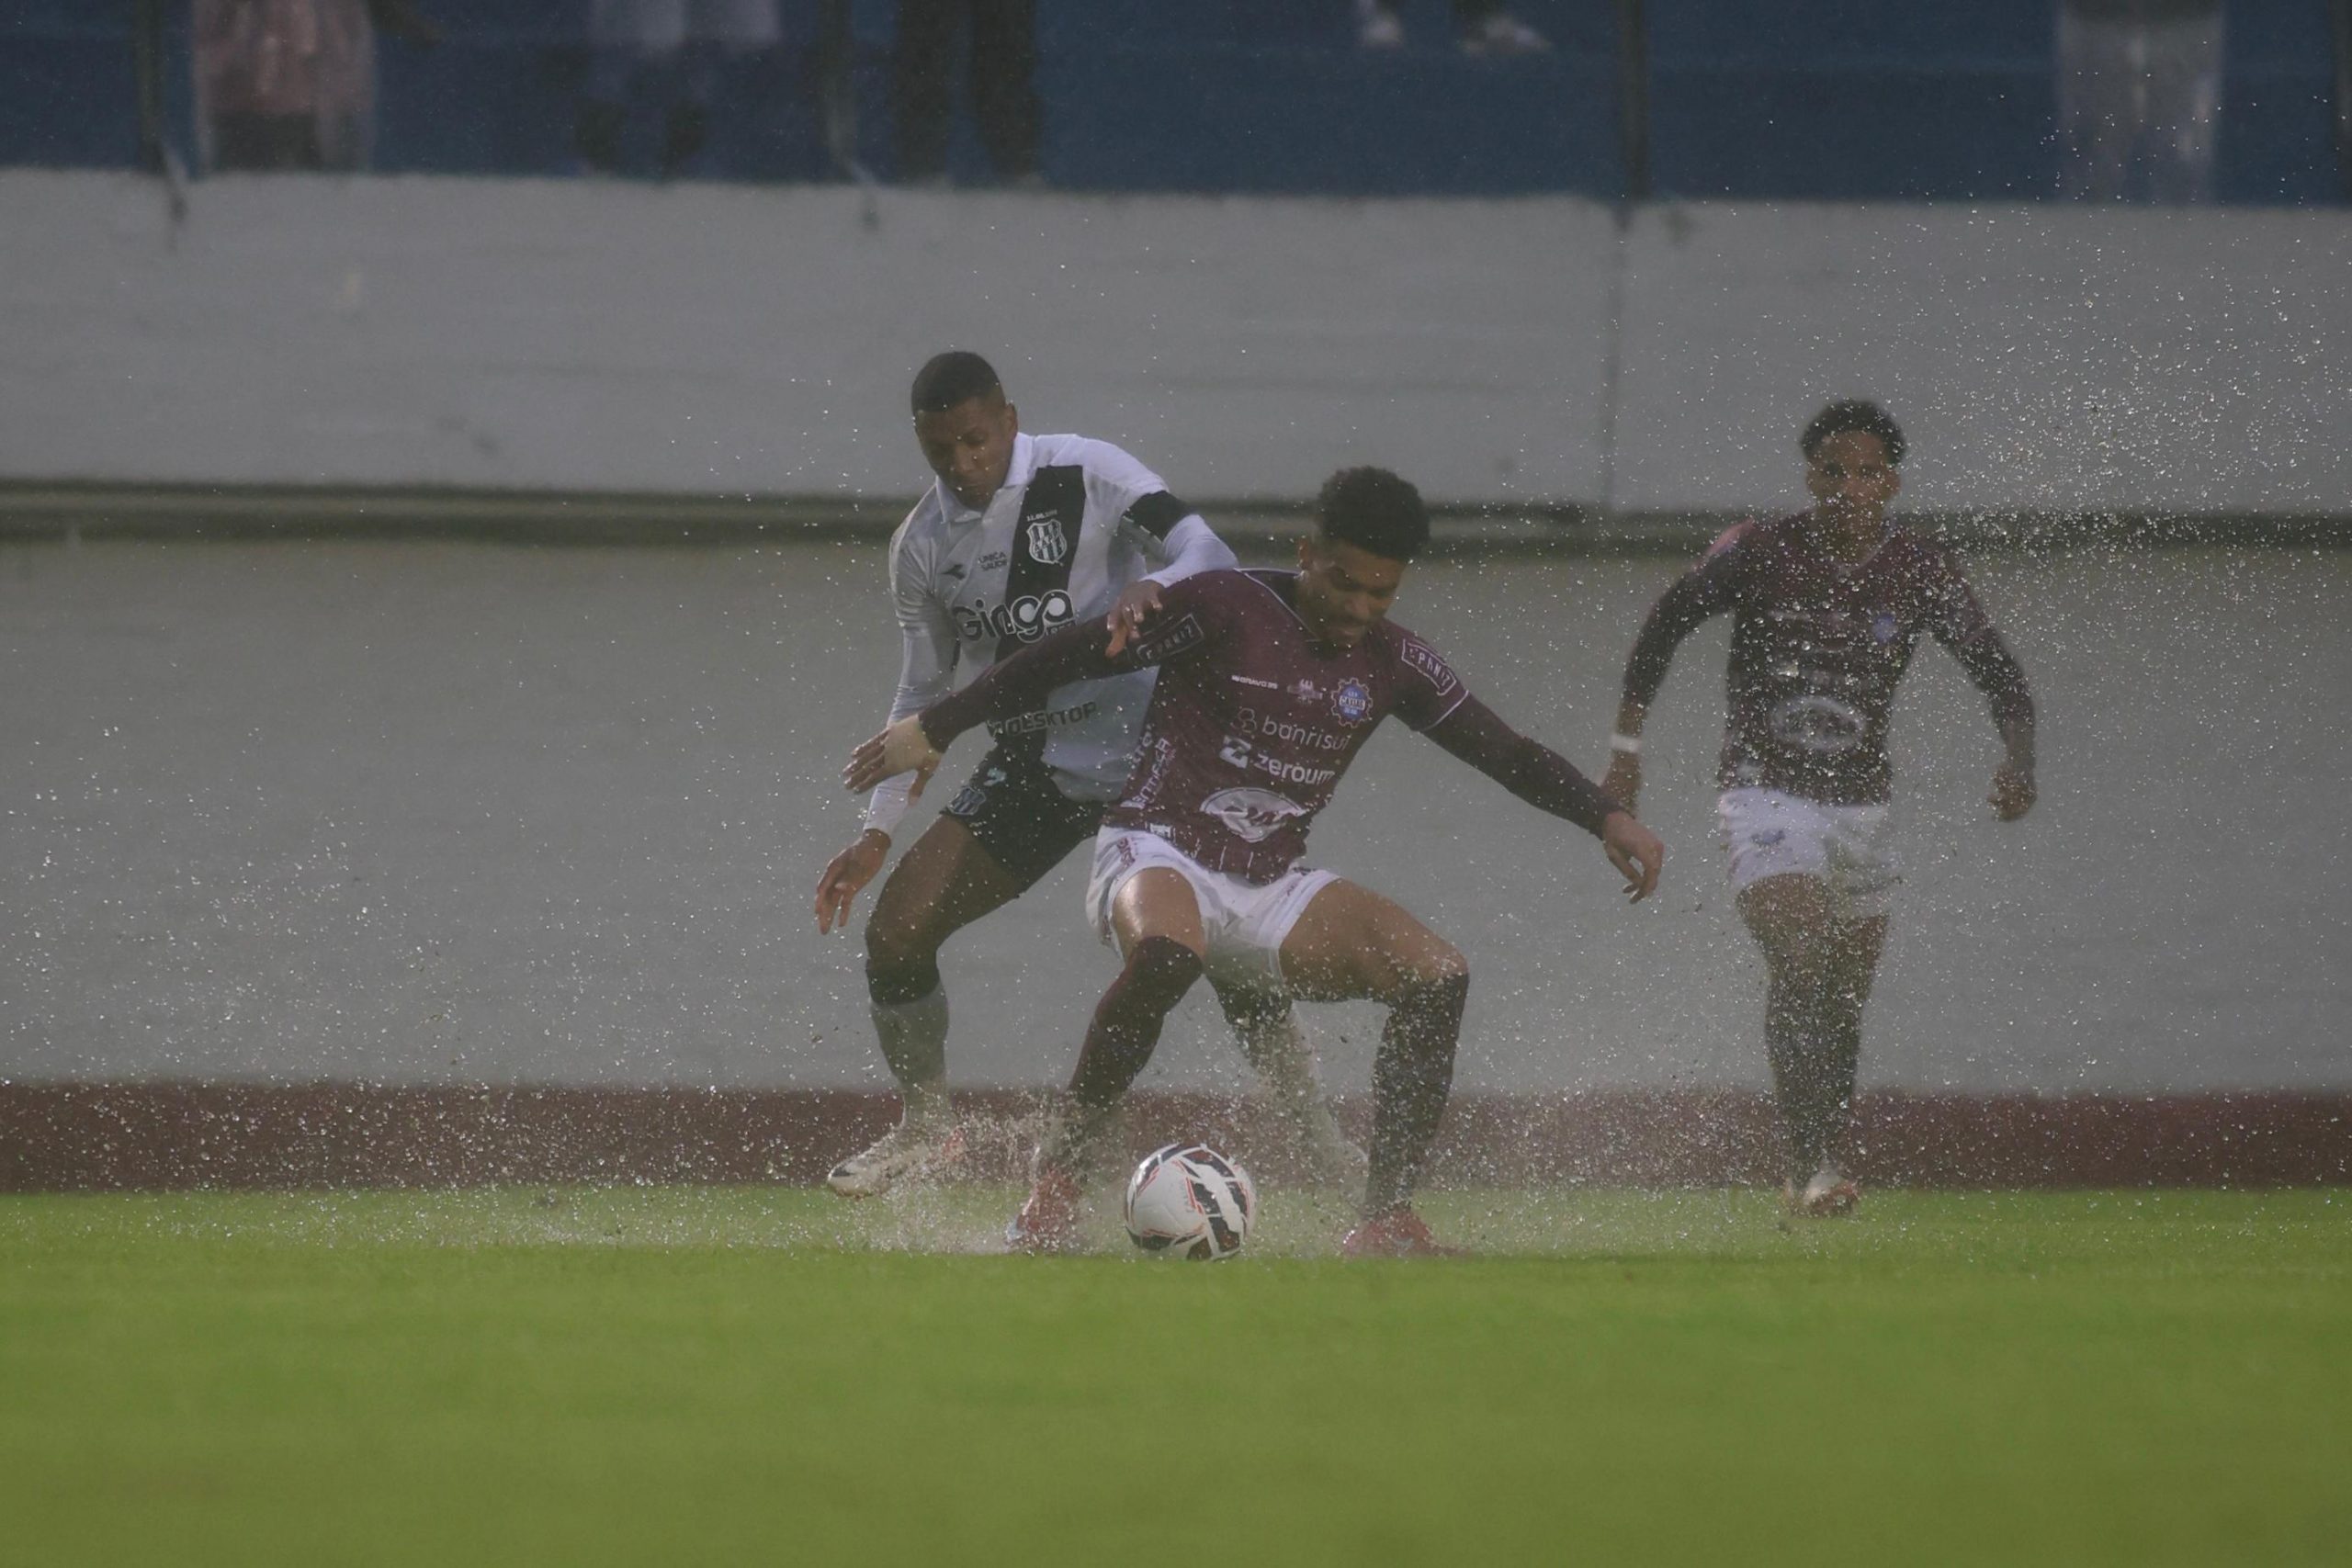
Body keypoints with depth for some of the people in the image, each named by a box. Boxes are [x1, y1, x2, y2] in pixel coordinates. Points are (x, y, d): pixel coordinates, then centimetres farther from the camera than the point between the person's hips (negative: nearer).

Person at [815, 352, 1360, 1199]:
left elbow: (1207, 554, -21)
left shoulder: (1084, 476, -12)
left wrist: (1151, 587, -45)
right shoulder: (923, 547, 2)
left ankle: (1318, 1138, -2)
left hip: (1149, 744, -4)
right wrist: (877, 831, 7)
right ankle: (923, 1126, 14)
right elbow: (923, 691, 13)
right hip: (1036, 769, 4)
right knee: (895, 929, -8)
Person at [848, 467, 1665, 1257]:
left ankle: (1386, 1220, -12)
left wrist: (1607, 818, -3)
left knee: (1437, 974, -15)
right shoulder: (1224, 609, -10)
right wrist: (934, 728, -8)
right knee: (1166, 954, -41)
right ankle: (1053, 1184, -31)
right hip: (1157, 855, -6)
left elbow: (1505, 752, 11)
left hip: (1272, 888, 6)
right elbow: (1068, 657, -7)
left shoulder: (1392, 665, 5)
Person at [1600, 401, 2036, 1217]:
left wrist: (2018, 758, -26)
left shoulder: (1920, 574, -6)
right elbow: (1667, 622, 2)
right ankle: (1810, 1161, -26)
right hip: (1765, 793, -4)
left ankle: (1823, 1164, 27)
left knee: (1843, 998, 10)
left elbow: (1998, 673, -6)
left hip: (1860, 805, 4)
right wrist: (1627, 744, 2)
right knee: (1799, 961, -23)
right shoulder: (1758, 555, -12)